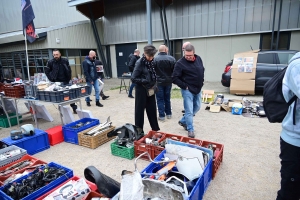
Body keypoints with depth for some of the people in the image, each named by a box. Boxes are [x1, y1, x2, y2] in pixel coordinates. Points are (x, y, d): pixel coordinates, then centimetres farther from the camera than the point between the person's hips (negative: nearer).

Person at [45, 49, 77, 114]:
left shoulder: (65, 61, -1)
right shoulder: (50, 62, -3)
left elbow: (69, 70, 8)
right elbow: (47, 71, 5)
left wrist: (69, 78, 1)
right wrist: (51, 79, -3)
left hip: (65, 81, 1)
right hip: (57, 82, -1)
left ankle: (74, 109, 14)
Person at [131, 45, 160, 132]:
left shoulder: (152, 61, 3)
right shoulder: (140, 62, -15)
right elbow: (133, 79, -16)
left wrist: (155, 84, 1)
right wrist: (145, 81, -21)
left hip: (151, 89, 6)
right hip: (142, 90, -6)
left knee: (152, 110, 15)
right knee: (140, 110, 6)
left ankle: (155, 129, 29)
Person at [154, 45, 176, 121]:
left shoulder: (155, 59, -13)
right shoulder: (171, 58, -7)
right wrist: (172, 78, 11)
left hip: (159, 82, -2)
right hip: (168, 82, 3)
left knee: (160, 99, 5)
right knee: (167, 98, 17)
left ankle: (161, 115, 7)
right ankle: (168, 113, 26)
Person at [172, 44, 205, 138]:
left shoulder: (199, 59, 3)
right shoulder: (180, 63, -15)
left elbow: (202, 70, 19)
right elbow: (175, 78, -15)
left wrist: (201, 82, 10)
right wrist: (185, 86, -15)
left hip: (198, 89, 7)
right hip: (188, 90, -7)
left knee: (197, 107, 18)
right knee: (189, 111, -3)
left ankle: (183, 121, 34)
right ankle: (190, 129, 13)